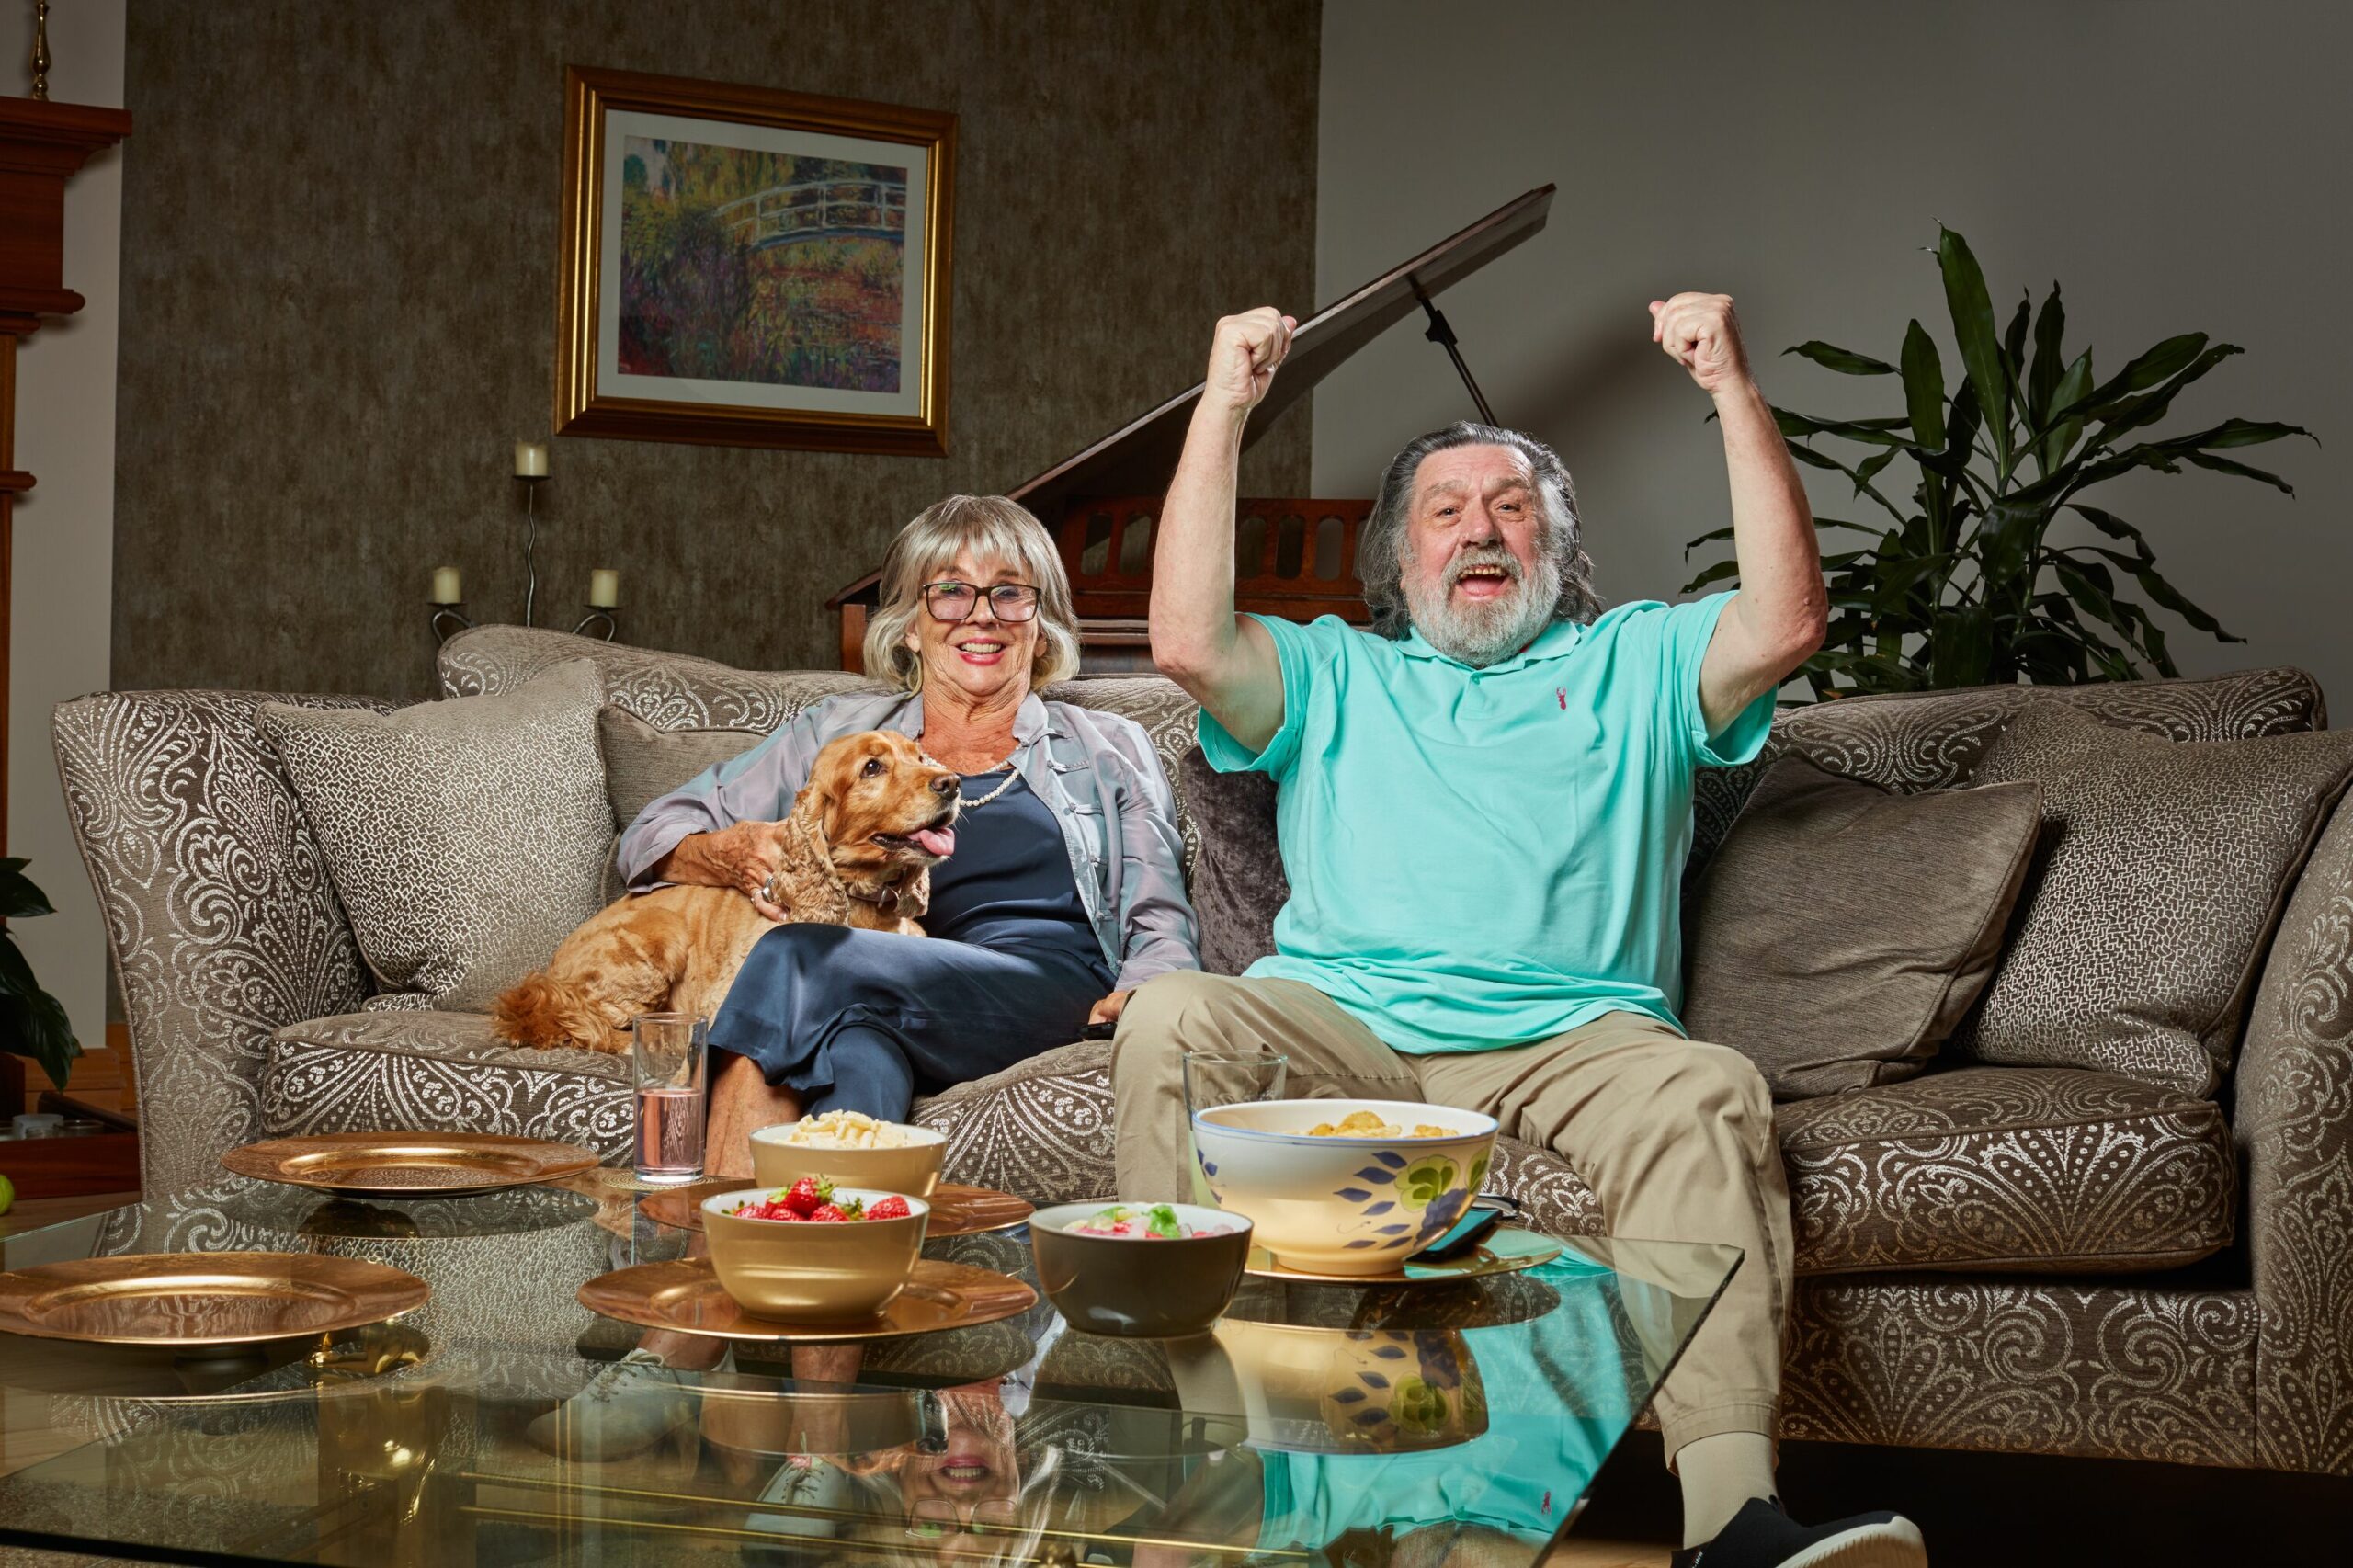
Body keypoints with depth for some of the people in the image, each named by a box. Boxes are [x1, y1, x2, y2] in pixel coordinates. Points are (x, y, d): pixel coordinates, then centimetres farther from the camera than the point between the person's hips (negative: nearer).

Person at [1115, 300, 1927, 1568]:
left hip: (1571, 1034, 0)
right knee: (1170, 1018, -30)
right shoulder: (1334, 676, 27)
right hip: (1340, 1024, 1)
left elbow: (1786, 623, 7)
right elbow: (1189, 642, 7)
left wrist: (1732, 389, 3)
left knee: (1708, 1093, -34)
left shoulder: (1634, 663, 27)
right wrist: (1225, 406, 8)